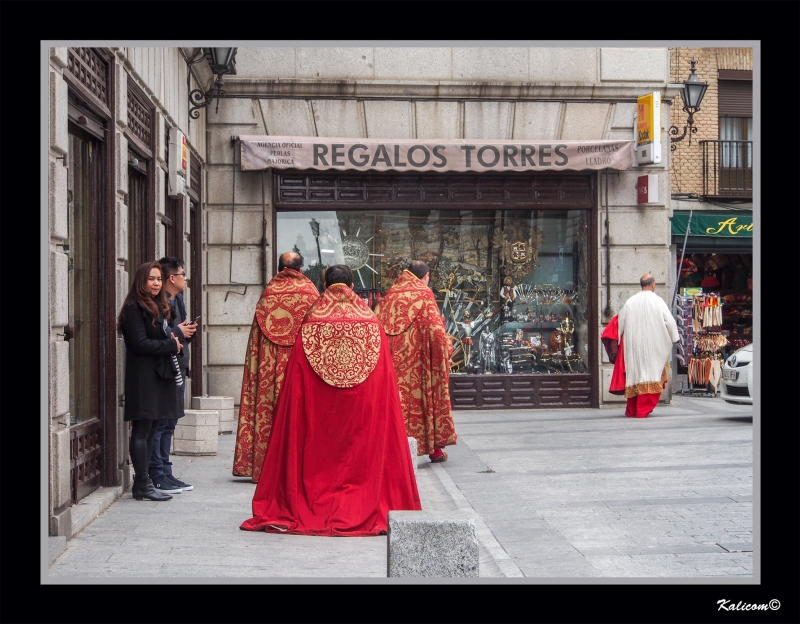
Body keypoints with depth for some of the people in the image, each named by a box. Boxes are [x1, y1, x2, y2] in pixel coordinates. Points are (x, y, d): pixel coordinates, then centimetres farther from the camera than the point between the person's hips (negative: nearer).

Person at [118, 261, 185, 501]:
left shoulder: (159, 307, 19)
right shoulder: (134, 308, -9)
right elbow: (140, 343, -16)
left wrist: (173, 342, 3)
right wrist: (171, 345, -9)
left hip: (159, 375, 9)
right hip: (143, 377, -9)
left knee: (150, 432, 9)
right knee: (142, 432, -6)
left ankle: (143, 482, 13)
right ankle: (142, 484, -4)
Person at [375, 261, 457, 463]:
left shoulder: (391, 294, 9)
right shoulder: (424, 294, -4)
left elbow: (378, 324, 8)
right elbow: (435, 327, -10)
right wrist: (447, 347, 2)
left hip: (393, 358, 4)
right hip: (418, 357, -4)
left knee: (398, 399, 7)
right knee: (426, 396, 5)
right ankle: (434, 449, 11)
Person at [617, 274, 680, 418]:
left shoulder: (630, 302, 3)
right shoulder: (658, 301, -6)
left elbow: (621, 322, 7)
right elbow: (669, 321, -5)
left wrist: (623, 340, 21)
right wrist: (674, 338, 10)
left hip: (633, 346, 4)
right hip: (653, 345, -3)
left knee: (634, 373, 11)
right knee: (650, 373, 0)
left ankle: (631, 410, 15)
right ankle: (642, 410, -5)